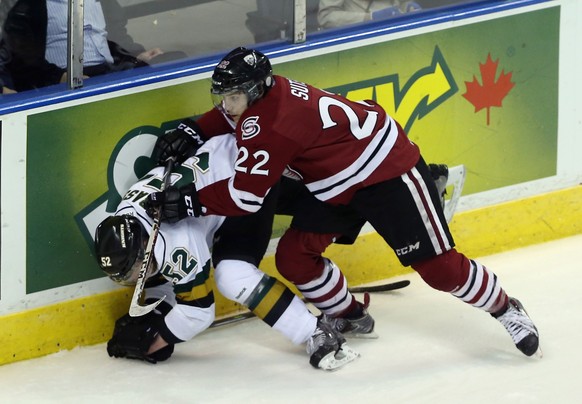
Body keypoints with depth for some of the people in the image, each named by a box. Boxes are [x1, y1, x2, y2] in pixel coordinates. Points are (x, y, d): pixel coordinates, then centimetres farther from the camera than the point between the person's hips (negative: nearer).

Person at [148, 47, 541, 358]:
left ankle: (506, 309, 14)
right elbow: (226, 116, 19)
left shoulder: (274, 123, -31)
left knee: (438, 265, -7)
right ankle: (349, 317, 21)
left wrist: (190, 202, -28)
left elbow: (246, 194, -33)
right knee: (294, 257, 1)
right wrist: (193, 133, 2)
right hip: (334, 184, 10)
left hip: (387, 170, -10)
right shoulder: (256, 93, -5)